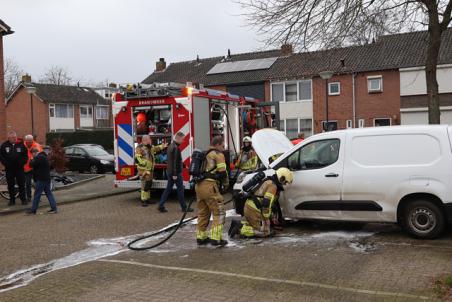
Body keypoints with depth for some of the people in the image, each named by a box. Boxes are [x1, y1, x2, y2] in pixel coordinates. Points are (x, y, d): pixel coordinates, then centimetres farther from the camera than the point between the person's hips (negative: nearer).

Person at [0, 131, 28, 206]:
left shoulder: (21, 144, -1)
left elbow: (25, 155, 3)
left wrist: (22, 162, -10)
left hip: (19, 168, -1)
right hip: (9, 169, 1)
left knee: (21, 184, 4)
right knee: (11, 185, 8)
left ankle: (23, 199, 13)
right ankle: (12, 200, 18)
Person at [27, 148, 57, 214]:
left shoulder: (39, 157, -16)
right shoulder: (44, 156, 16)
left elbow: (32, 164, -17)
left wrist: (31, 160, 2)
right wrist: (33, 160, 15)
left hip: (41, 179, -9)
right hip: (47, 178, 10)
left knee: (37, 195, -2)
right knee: (48, 193, 10)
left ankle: (33, 210, 4)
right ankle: (54, 208, 8)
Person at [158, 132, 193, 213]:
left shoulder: (170, 147, 13)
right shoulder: (175, 148, -18)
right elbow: (174, 162, -22)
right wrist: (175, 174, -22)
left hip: (169, 172, 9)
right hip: (176, 173, -9)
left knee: (168, 189, 11)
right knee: (180, 189, 0)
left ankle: (161, 206, 9)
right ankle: (184, 207, 8)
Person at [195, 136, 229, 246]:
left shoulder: (205, 155, 23)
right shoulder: (218, 154, -3)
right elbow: (222, 172, -10)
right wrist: (226, 185, 6)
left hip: (199, 186, 8)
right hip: (210, 186, -8)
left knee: (202, 213, 18)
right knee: (219, 212, -1)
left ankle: (200, 237, 23)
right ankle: (215, 238, -4)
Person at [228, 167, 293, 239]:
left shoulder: (269, 182, 19)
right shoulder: (273, 186, -12)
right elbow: (266, 203, -21)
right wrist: (266, 218, -11)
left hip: (249, 206, 10)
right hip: (254, 210, -10)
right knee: (265, 232, -1)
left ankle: (238, 224, 8)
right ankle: (241, 229, -11)